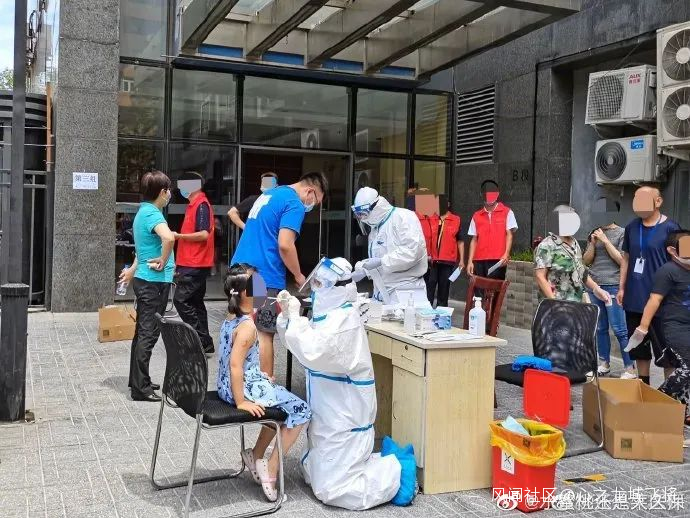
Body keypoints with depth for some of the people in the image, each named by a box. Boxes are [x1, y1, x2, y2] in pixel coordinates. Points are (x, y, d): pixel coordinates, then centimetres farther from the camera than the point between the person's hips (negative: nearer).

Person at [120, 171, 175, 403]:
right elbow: (168, 238, -38)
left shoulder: (143, 212, 15)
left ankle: (138, 380, 26)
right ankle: (140, 388, 0)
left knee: (142, 332, 16)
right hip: (154, 281, -10)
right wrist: (163, 261, -23)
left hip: (143, 279, 10)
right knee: (148, 334, -5)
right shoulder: (153, 214, -17)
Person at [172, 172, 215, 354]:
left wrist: (179, 236, -14)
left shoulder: (201, 205, -13)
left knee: (180, 299, -11)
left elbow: (204, 234, -22)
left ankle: (203, 340, -6)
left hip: (195, 265, -10)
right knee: (195, 302, 11)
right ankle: (204, 343, 16)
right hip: (192, 264, 10)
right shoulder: (194, 205, 17)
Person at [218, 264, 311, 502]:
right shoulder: (247, 326, -22)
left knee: (283, 402, 28)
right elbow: (235, 364, -29)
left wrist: (259, 375, 18)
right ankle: (270, 471, 4)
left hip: (226, 387, 10)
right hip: (246, 389, -10)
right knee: (301, 411, 1)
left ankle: (256, 456, 28)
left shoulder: (230, 319, 7)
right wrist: (241, 402, -25)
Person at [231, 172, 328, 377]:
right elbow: (285, 245, -18)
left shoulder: (270, 193, 19)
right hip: (264, 276, -9)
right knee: (264, 334, -4)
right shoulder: (294, 204, -9)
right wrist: (299, 277, -5)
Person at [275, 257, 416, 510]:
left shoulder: (344, 317, -22)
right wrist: (287, 315, -5)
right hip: (327, 414, 10)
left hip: (345, 418, -10)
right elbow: (300, 343, 12)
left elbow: (312, 353, -33)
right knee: (313, 476, 21)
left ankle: (397, 473, 8)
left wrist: (296, 317, -23)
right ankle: (382, 463, 25)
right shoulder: (330, 313, 8)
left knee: (331, 491, -6)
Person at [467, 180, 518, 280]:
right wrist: (470, 261, 5)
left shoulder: (507, 212, 7)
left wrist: (506, 254, -13)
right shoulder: (477, 216, 15)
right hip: (479, 260, 3)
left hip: (498, 260, -3)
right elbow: (474, 240, 14)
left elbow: (509, 235, 1)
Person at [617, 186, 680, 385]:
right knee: (639, 347, 15)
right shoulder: (632, 227, 8)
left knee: (665, 349, 1)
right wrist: (622, 288, 11)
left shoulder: (670, 228, -8)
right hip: (634, 298, 6)